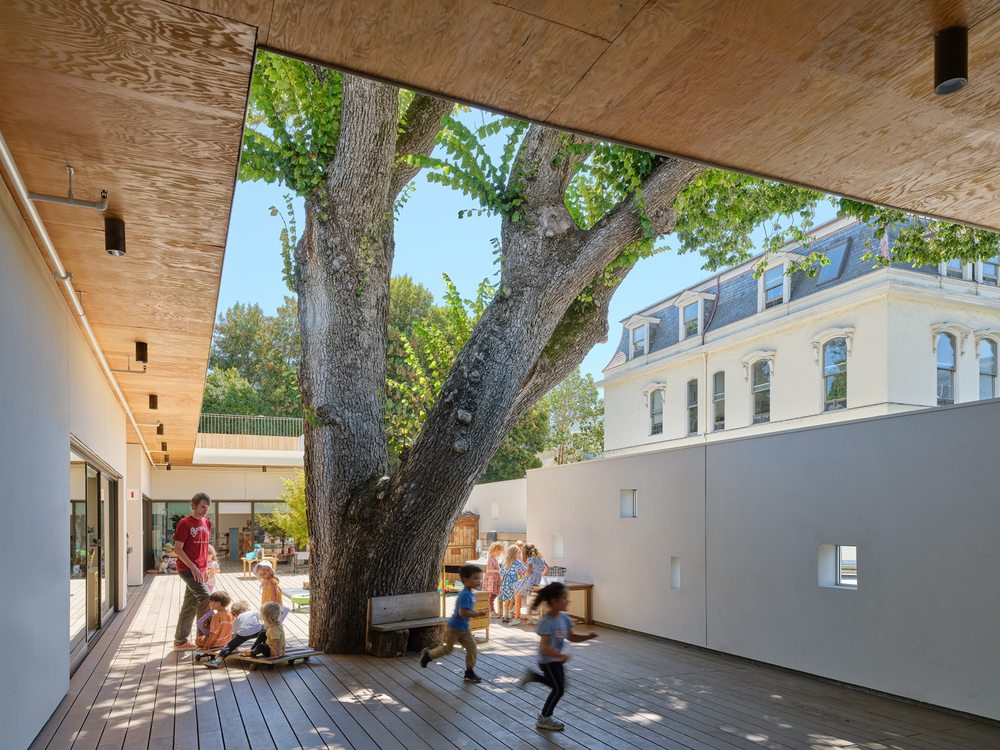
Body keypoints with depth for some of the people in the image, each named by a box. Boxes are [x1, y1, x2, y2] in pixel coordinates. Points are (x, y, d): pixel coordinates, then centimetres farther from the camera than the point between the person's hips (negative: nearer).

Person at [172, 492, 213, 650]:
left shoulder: (207, 523, 11)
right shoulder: (185, 523, -10)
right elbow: (177, 549, -13)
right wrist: (193, 567, -18)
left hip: (199, 570, 7)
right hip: (187, 569, -7)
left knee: (191, 604, 11)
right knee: (205, 596, -16)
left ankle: (180, 641, 20)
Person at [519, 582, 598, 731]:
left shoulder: (564, 617, -3)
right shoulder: (547, 622, -28)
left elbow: (571, 637, 7)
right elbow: (544, 647, -31)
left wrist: (588, 636, -8)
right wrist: (561, 656, -42)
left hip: (556, 659, 8)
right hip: (548, 660, -8)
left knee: (558, 685, 20)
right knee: (559, 689, -1)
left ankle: (532, 675, 34)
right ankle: (544, 719, 18)